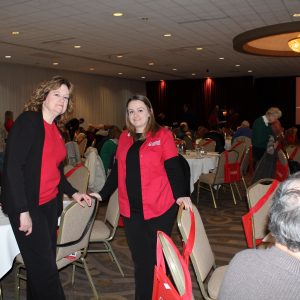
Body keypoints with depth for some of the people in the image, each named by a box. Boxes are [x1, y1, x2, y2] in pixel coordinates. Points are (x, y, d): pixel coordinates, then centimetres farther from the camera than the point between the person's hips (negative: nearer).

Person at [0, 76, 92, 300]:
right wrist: (23, 211, -20)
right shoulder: (27, 121, -10)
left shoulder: (55, 130, 13)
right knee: (44, 267, -3)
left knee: (46, 262, 13)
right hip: (28, 206, -7)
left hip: (50, 204, 8)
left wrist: (72, 193, 12)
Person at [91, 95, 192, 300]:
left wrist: (181, 195, -22)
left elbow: (174, 167, -9)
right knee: (140, 259, 10)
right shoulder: (124, 137, 11)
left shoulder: (163, 135, -3)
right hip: (131, 210, 4)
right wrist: (103, 194, 11)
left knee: (156, 258, 7)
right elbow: (117, 170, 16)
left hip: (159, 208, -4)